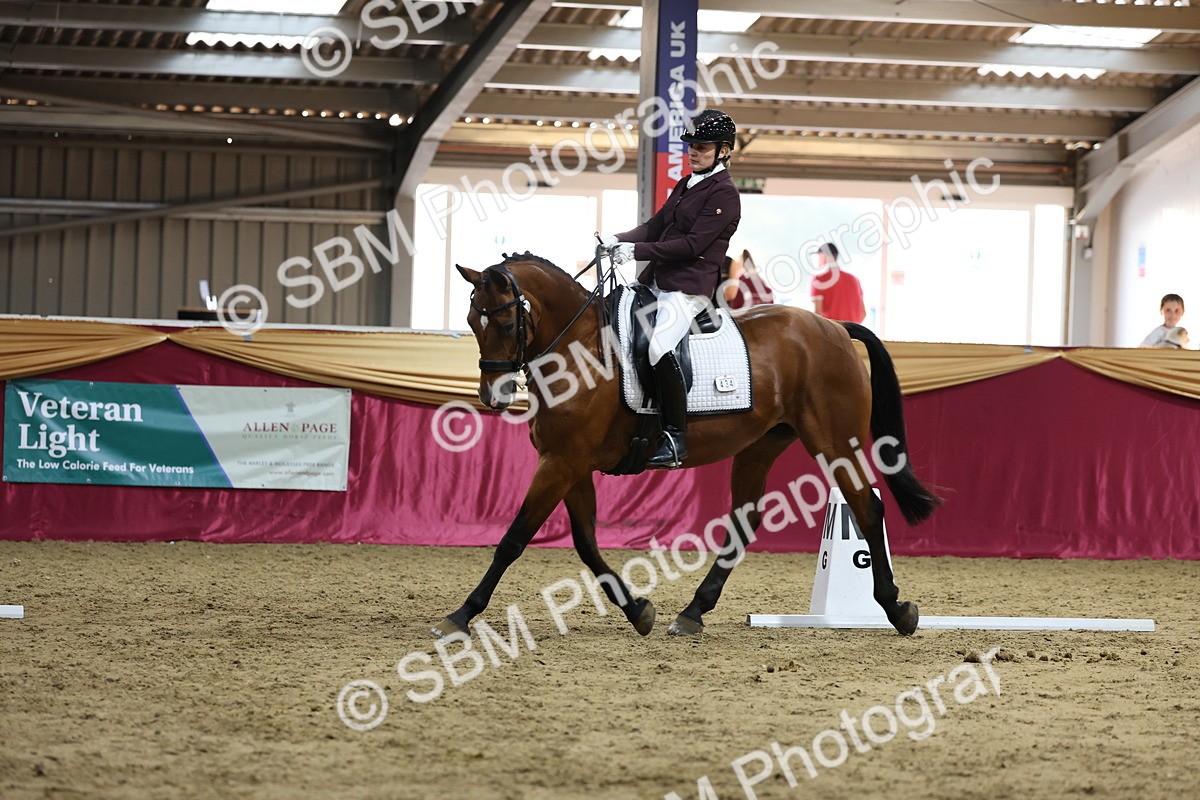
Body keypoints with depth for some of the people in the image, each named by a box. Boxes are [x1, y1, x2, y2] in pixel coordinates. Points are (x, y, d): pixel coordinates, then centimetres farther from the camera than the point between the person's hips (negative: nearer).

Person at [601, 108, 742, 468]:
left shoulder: (724, 194, -10)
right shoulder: (685, 186, 19)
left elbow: (693, 244, -17)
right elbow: (656, 226, 17)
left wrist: (637, 251, -19)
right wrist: (619, 240, -3)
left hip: (689, 287, -10)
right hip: (657, 281, 10)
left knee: (659, 347, -28)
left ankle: (676, 438, -21)